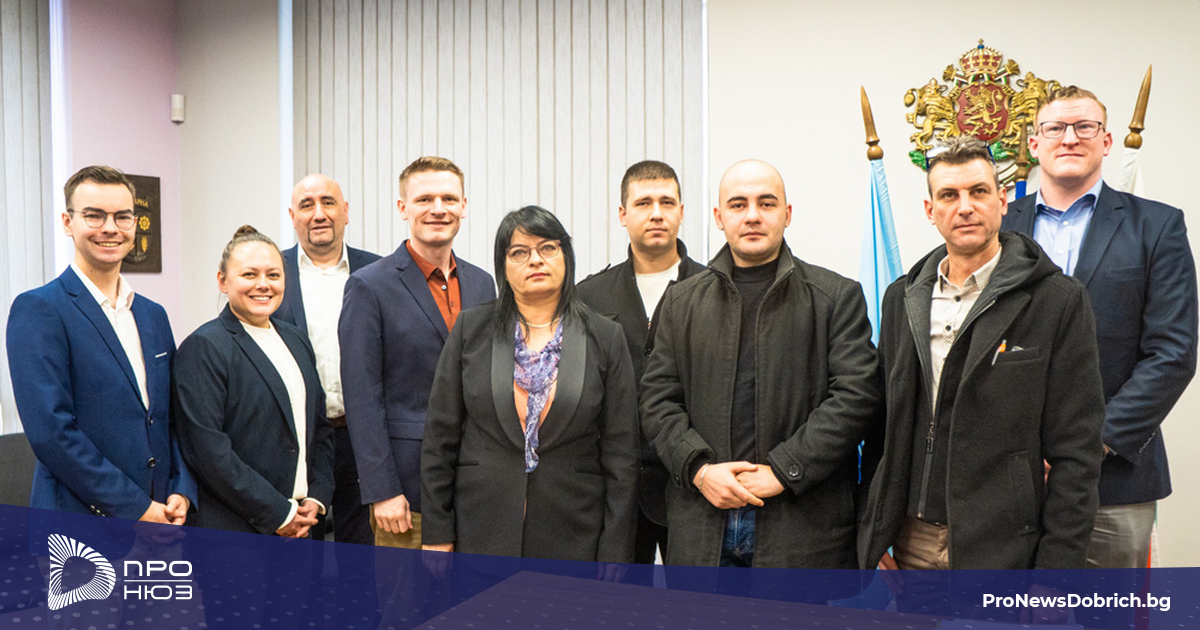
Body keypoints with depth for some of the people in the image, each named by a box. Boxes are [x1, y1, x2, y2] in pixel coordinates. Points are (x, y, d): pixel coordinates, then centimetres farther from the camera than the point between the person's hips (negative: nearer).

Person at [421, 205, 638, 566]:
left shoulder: (605, 338, 2)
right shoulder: (471, 329, 3)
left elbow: (620, 454, 1)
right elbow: (440, 438, 4)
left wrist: (614, 554, -2)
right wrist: (437, 534, 1)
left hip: (572, 541, 0)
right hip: (481, 535, 0)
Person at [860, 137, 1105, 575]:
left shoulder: (1059, 300, -5)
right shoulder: (902, 298, 8)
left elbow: (1075, 452, -7)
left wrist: (1057, 570, -10)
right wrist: (875, 537, 7)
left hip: (1003, 554, -3)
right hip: (911, 546, 4)